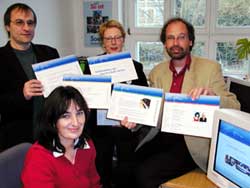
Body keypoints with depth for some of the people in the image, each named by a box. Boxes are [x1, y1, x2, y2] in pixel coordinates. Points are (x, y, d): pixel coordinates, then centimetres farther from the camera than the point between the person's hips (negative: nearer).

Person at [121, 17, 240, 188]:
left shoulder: (210, 68, -3)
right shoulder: (157, 72, 9)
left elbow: (234, 107, -6)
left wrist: (211, 95, -27)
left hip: (193, 141, -4)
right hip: (161, 137, 4)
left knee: (145, 173, -21)